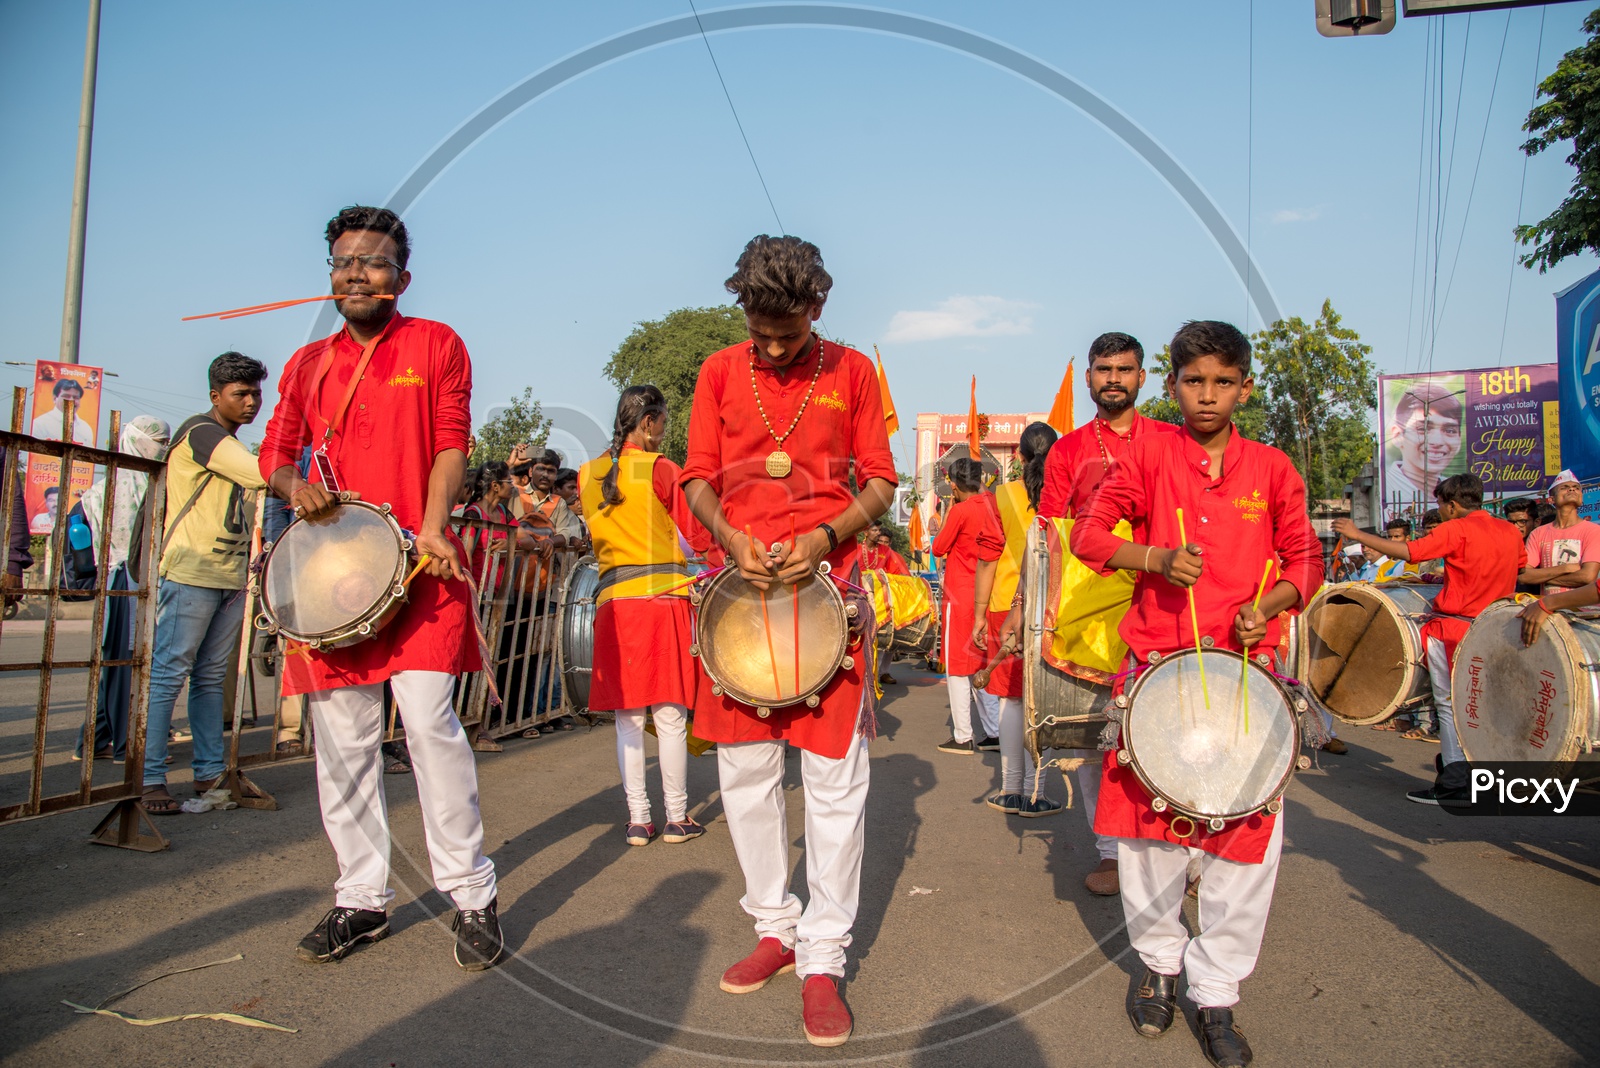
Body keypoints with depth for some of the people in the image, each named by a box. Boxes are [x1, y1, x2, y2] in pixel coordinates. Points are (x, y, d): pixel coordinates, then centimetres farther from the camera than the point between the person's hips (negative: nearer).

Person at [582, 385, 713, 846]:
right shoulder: (662, 470, -6)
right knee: (670, 717, 2)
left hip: (612, 602, 4)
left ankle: (638, 820, 12)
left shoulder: (588, 474, 9)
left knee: (628, 718, 7)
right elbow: (700, 538, -2)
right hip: (663, 599, -4)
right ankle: (677, 818, 10)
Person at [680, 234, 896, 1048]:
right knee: (744, 770, 7)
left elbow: (880, 483, 5)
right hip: (742, 584, 3)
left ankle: (822, 958, 10)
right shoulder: (720, 371, 9)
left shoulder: (852, 371, 4)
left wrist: (825, 537, -13)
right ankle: (775, 926, 26)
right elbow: (699, 477, 10)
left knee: (835, 777, -2)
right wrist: (728, 537, -11)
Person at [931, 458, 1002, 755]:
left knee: (957, 668, 0)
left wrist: (948, 511, 0)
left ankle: (963, 737, 2)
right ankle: (993, 733, 16)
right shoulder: (990, 508, 6)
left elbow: (939, 548, -5)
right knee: (981, 666, 15)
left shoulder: (960, 511, -14)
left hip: (960, 597, -7)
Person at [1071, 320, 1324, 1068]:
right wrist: (1156, 557, -16)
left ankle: (1216, 992, 19)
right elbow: (1089, 532, 1)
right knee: (1145, 819, 6)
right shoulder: (1150, 455, 2)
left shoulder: (1271, 468, 5)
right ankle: (1159, 962, 30)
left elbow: (1306, 560, 11)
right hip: (1157, 663, 0)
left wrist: (1267, 606, -9)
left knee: (1246, 833, 1)